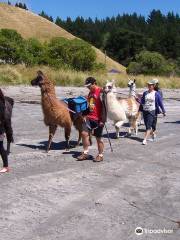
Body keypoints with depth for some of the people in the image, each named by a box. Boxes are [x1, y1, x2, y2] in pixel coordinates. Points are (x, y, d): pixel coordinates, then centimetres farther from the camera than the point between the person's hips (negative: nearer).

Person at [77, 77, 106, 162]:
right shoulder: (90, 92, 13)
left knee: (98, 137, 3)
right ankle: (85, 153, 14)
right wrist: (85, 115, 14)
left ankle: (100, 155, 18)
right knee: (84, 133, 1)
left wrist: (103, 120, -18)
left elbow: (104, 106, -17)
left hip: (98, 119, -8)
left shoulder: (101, 92, -14)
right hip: (89, 117, 8)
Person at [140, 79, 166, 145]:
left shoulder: (156, 94, -5)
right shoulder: (145, 93, 6)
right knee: (147, 125, 14)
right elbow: (142, 102, 8)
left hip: (152, 111, -5)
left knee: (148, 126, -11)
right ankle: (152, 133, 44)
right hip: (145, 111, 5)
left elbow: (160, 103, -1)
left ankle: (145, 140, -11)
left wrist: (163, 111, 3)